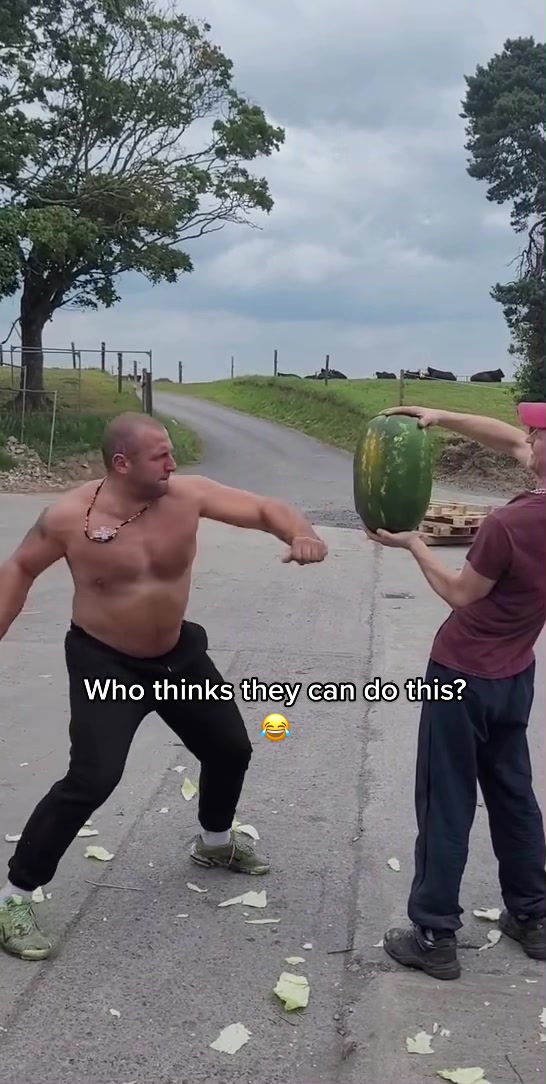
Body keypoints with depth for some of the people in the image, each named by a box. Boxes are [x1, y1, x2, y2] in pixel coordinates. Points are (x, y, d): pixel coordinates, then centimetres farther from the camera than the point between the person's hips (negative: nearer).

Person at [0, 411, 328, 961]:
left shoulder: (188, 494, -16)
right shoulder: (69, 515, -20)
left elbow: (263, 509, -11)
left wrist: (302, 534, -33)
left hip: (178, 654, 5)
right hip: (105, 663, -5)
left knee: (231, 749, 17)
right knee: (92, 779, -19)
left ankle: (214, 841, 48)